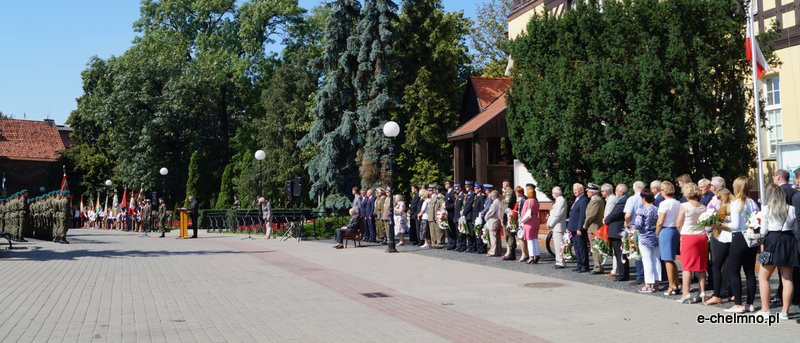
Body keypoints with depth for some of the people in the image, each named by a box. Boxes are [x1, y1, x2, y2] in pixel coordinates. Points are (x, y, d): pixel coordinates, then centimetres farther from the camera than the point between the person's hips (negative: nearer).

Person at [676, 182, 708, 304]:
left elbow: (679, 224, -7)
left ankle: (686, 294, -2)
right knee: (701, 266, 10)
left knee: (687, 266, -1)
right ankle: (702, 293, 14)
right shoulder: (704, 207, 4)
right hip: (702, 237, 5)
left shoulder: (684, 206, -10)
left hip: (688, 237, -4)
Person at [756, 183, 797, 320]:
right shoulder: (791, 209, 3)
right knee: (787, 278, 8)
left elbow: (764, 229, -2)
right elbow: (795, 227, 8)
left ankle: (765, 310, 4)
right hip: (789, 241, 3)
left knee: (763, 277, 6)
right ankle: (785, 311, 9)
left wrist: (762, 245, 10)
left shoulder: (766, 209, -4)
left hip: (773, 241, -3)